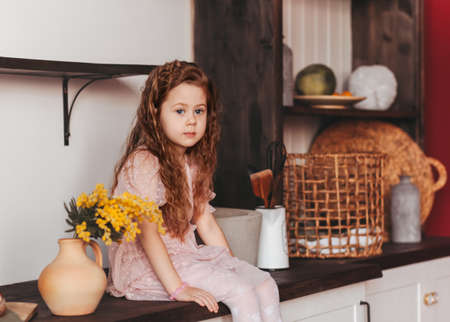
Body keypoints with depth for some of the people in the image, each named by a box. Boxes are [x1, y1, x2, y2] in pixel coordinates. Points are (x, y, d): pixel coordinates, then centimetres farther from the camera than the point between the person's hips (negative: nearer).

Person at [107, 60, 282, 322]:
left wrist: (232, 265, 5)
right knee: (241, 292, -20)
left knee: (265, 284, -6)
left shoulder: (194, 165, 12)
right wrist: (178, 288, -29)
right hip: (144, 265, -8)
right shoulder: (143, 163, -16)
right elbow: (147, 233, -23)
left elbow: (206, 223, 14)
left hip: (186, 256, 8)